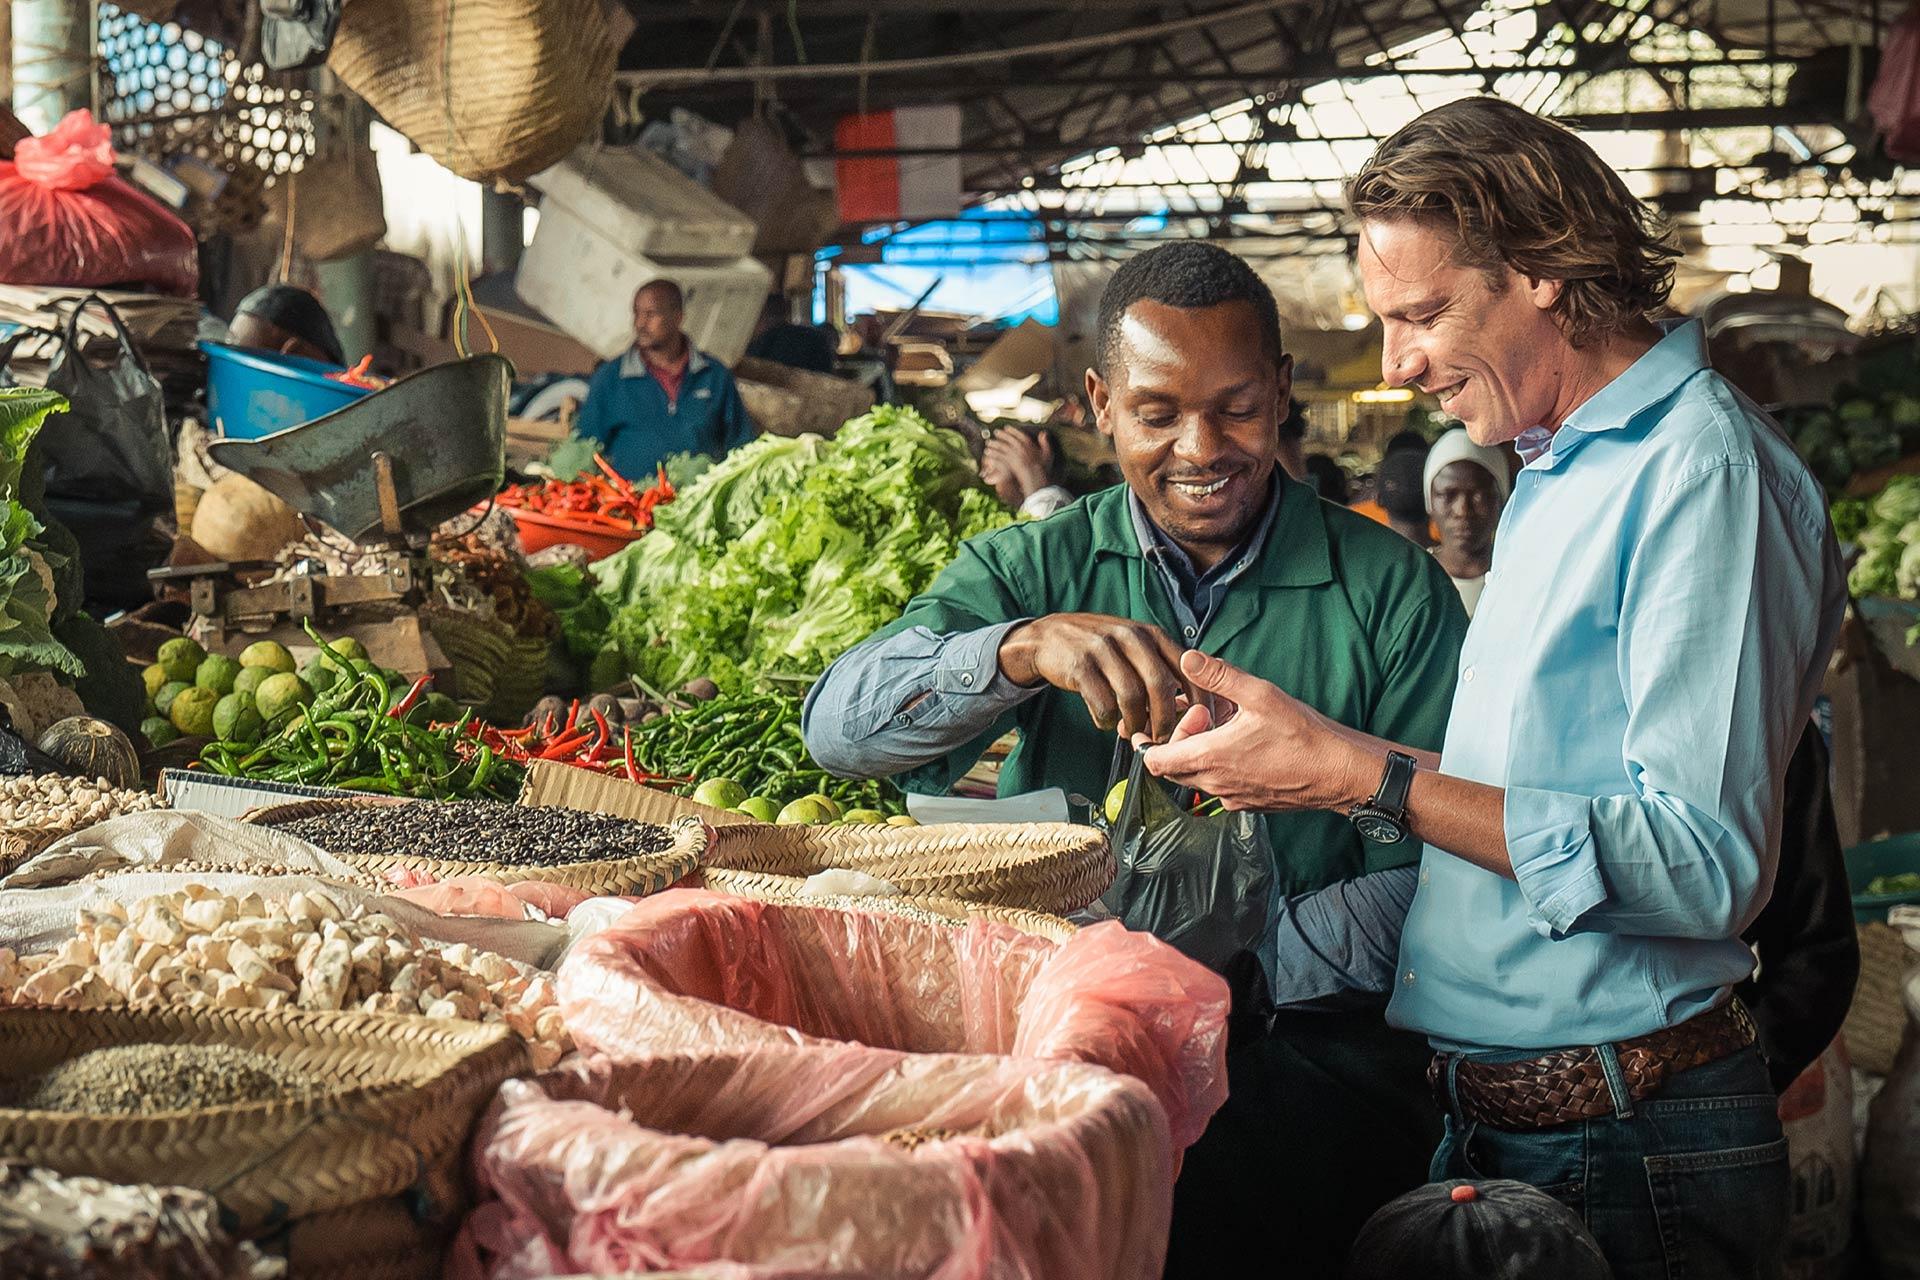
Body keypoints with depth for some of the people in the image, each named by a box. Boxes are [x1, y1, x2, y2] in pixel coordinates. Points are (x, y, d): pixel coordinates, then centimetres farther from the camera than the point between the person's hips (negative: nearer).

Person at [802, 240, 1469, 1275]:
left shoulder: (1392, 590, 3)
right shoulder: (1033, 567, 9)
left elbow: (1428, 877, -4)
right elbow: (840, 727, -7)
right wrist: (1024, 646, -26)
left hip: (1299, 1036, -2)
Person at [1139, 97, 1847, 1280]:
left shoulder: (1703, 471, -17)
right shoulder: (1556, 471, 14)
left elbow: (1706, 864, -26)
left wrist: (1365, 777, -24)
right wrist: (1293, 751, 5)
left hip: (1632, 1154, -9)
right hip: (1497, 1121, 9)